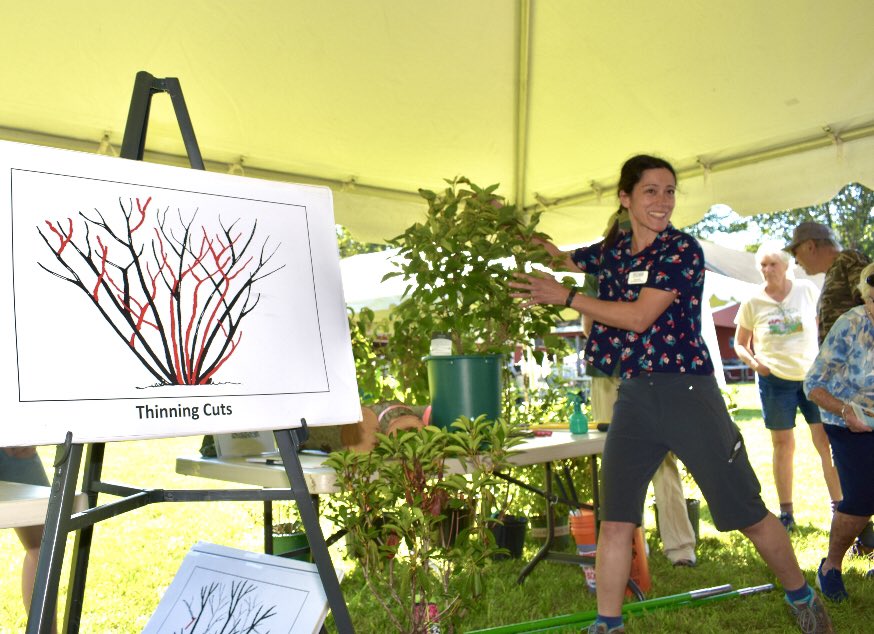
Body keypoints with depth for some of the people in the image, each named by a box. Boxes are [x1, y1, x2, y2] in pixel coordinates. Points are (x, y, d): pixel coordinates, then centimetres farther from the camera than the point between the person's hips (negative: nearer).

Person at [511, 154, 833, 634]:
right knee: (614, 521, 3)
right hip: (633, 396, 4)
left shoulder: (683, 249, -8)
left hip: (687, 392, -4)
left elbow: (639, 316, -16)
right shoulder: (613, 249, 9)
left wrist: (566, 297, -13)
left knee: (747, 513, 6)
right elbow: (559, 256, 28)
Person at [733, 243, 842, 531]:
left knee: (827, 442, -4)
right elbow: (740, 343, 7)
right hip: (775, 379, 0)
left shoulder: (807, 290, 0)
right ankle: (786, 513, 16)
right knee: (783, 444, 6)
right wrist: (753, 361, -12)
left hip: (813, 375, 1)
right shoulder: (753, 303, -2)